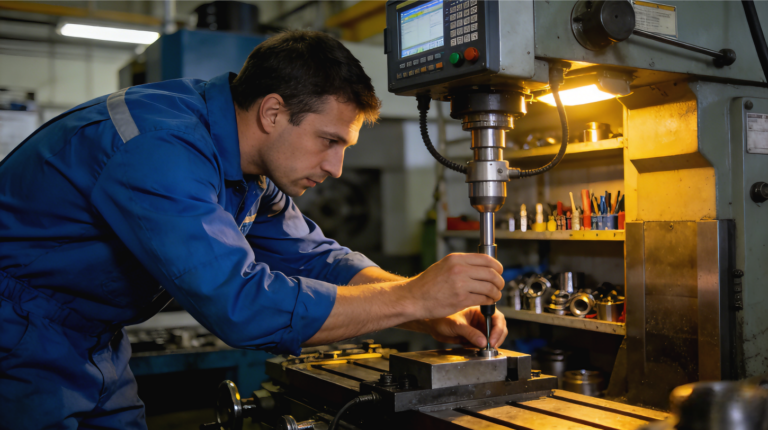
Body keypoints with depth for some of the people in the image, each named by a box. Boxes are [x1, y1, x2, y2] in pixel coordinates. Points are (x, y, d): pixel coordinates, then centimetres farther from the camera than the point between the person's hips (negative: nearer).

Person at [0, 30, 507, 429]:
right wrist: (413, 298, -33)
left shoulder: (249, 161, -3)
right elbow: (242, 303, -38)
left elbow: (311, 256, 0)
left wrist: (434, 314, -14)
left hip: (94, 345, 8)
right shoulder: (161, 148, -32)